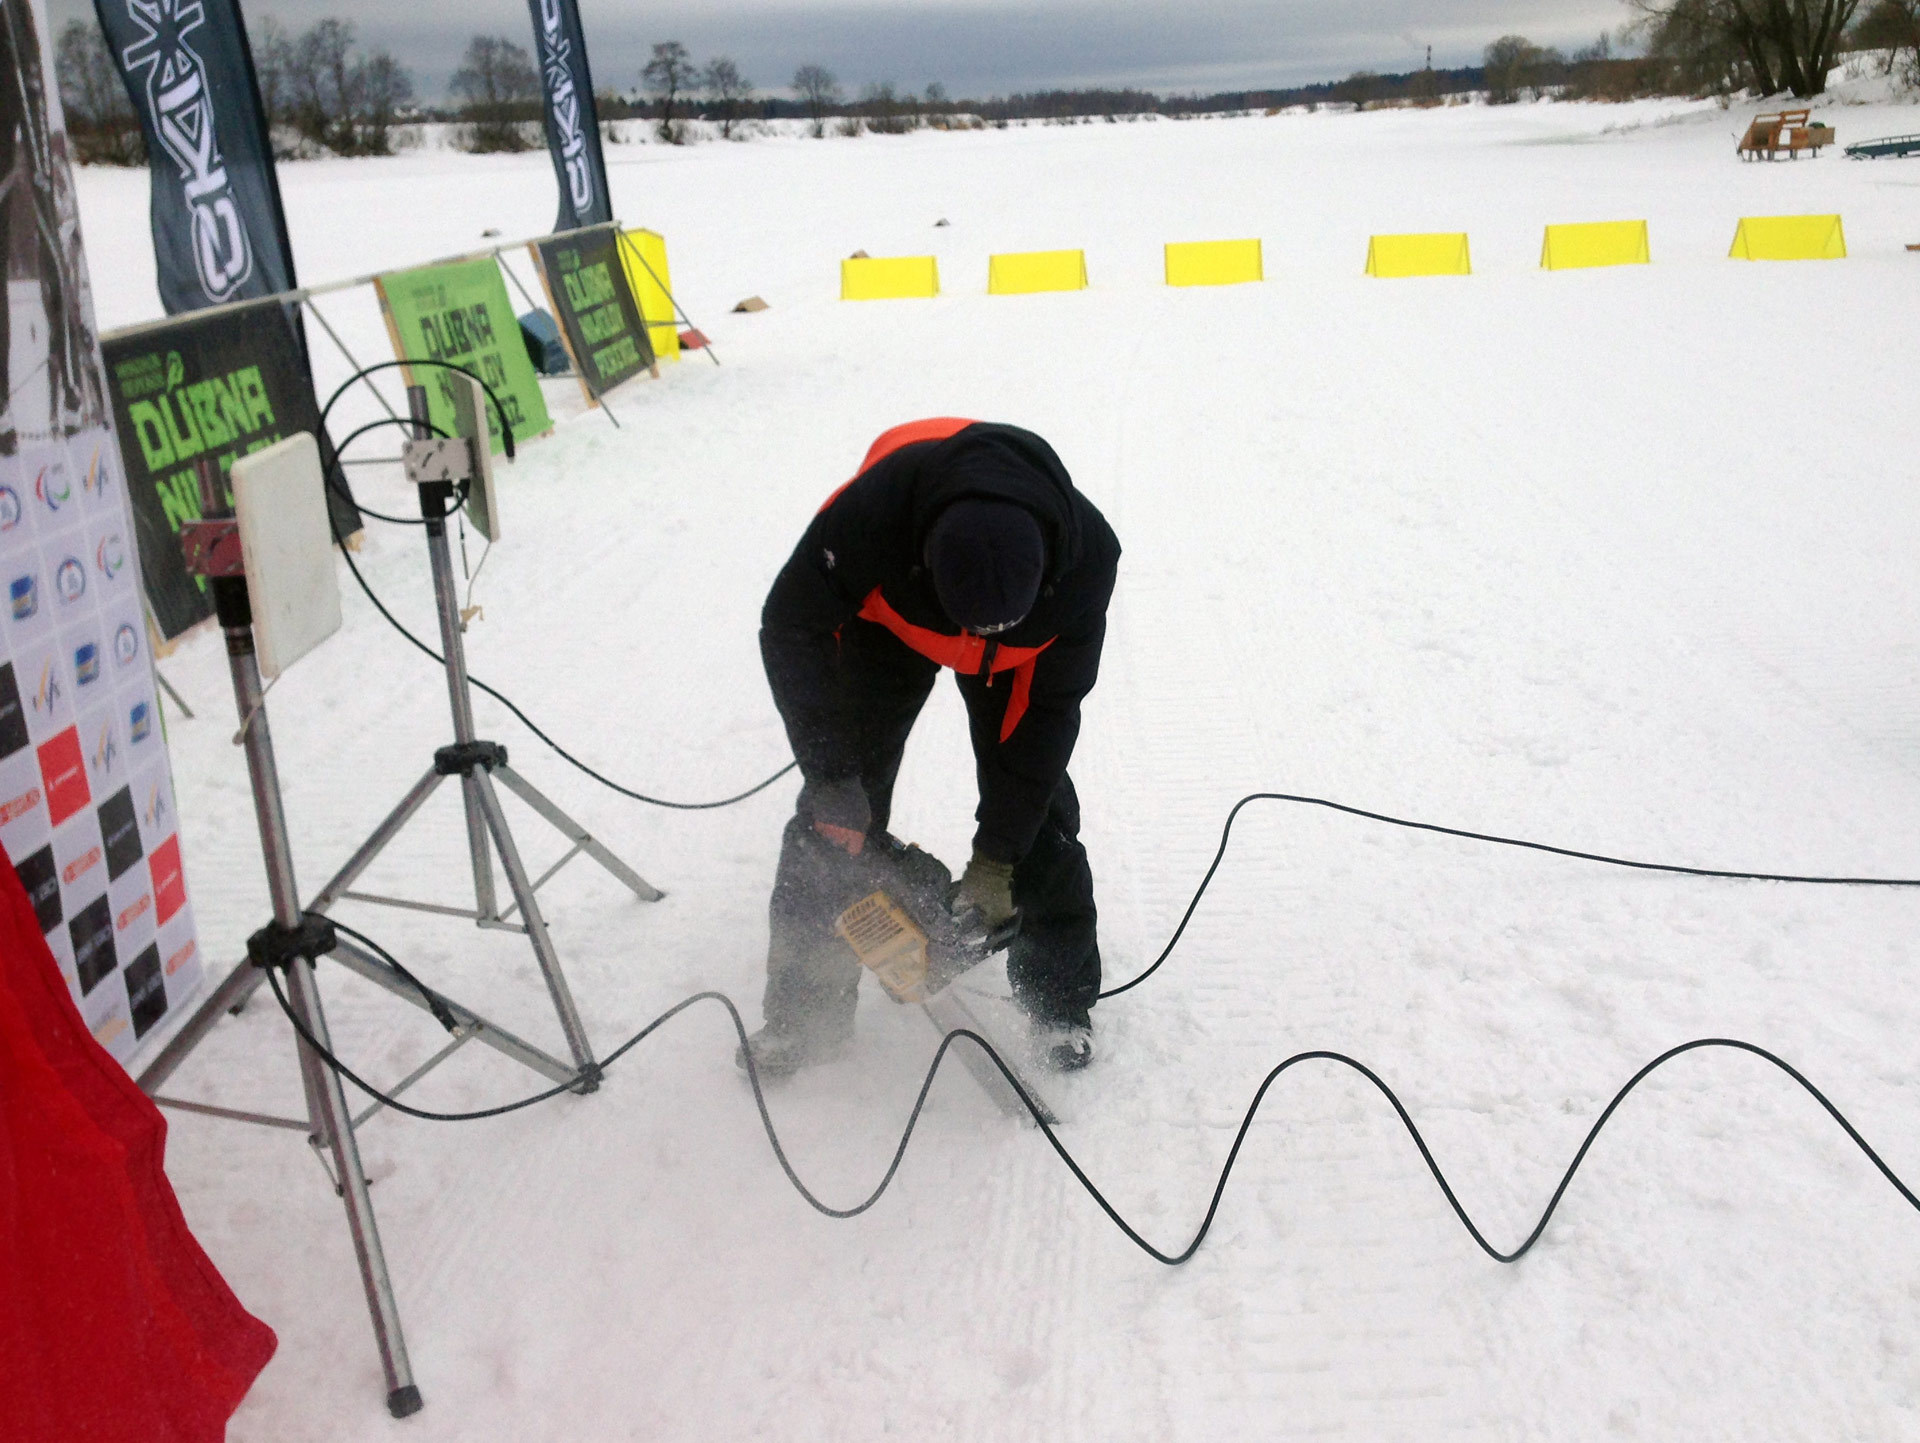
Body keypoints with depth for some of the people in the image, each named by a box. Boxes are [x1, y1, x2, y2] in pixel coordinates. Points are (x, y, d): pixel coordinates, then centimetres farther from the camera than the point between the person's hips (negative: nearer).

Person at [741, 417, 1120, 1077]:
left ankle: (1061, 999, 13)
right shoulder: (877, 503, -43)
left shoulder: (1087, 553, -37)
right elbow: (790, 629, -27)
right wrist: (834, 784, -27)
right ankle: (805, 1008, 9)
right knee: (835, 816, -5)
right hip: (891, 615, 0)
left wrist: (995, 858, -24)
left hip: (1022, 649, 1)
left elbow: (1050, 709, -25)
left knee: (1037, 800, -6)